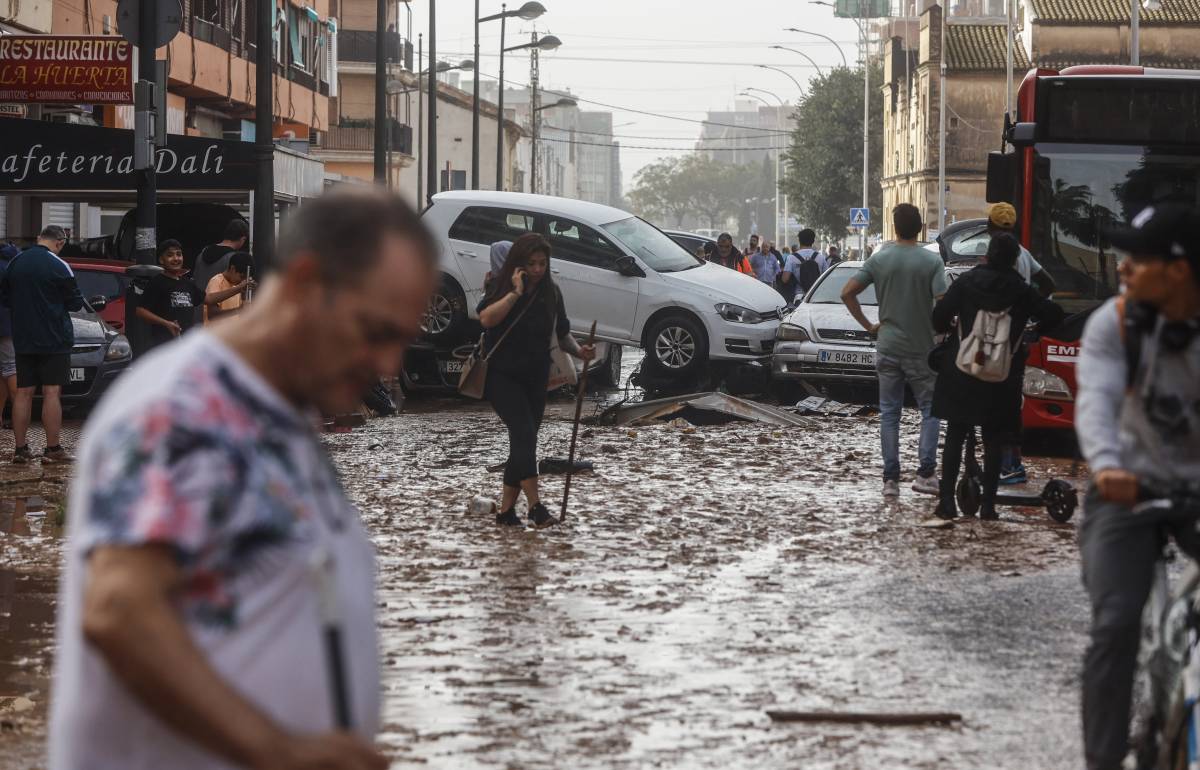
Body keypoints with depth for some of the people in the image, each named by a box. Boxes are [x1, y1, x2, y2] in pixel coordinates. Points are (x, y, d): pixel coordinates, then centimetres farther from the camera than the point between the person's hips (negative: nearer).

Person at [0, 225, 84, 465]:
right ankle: (53, 450, -2)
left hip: (22, 339, 5)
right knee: (52, 393, -2)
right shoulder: (59, 267, -12)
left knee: (23, 393, 7)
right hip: (54, 338, -5)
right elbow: (76, 303, -6)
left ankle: (21, 450, 6)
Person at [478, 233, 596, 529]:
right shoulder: (501, 287, -7)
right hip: (502, 376, -5)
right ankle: (535, 506, -27)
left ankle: (506, 510, 13)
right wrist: (516, 292, -25)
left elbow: (562, 333, 12)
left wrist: (579, 350, -7)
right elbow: (486, 318, -26)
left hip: (535, 379, 5)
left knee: (524, 441, 5)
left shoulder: (550, 293, 5)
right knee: (524, 433, -20)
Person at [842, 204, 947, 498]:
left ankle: (890, 479, 5)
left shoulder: (880, 259, -2)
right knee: (930, 410, 9)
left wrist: (867, 325, 5)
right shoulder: (932, 261, -10)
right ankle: (926, 472, -4)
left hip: (887, 347, 2)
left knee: (889, 413, 8)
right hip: (921, 349, -2)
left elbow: (847, 293, -4)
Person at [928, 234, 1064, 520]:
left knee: (955, 437, 7)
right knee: (993, 442, 6)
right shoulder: (1021, 291, -3)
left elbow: (939, 316, -6)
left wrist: (949, 330, 16)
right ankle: (988, 504, 3)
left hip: (961, 376, 0)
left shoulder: (967, 282, -4)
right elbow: (1054, 316, 0)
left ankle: (947, 500, 2)